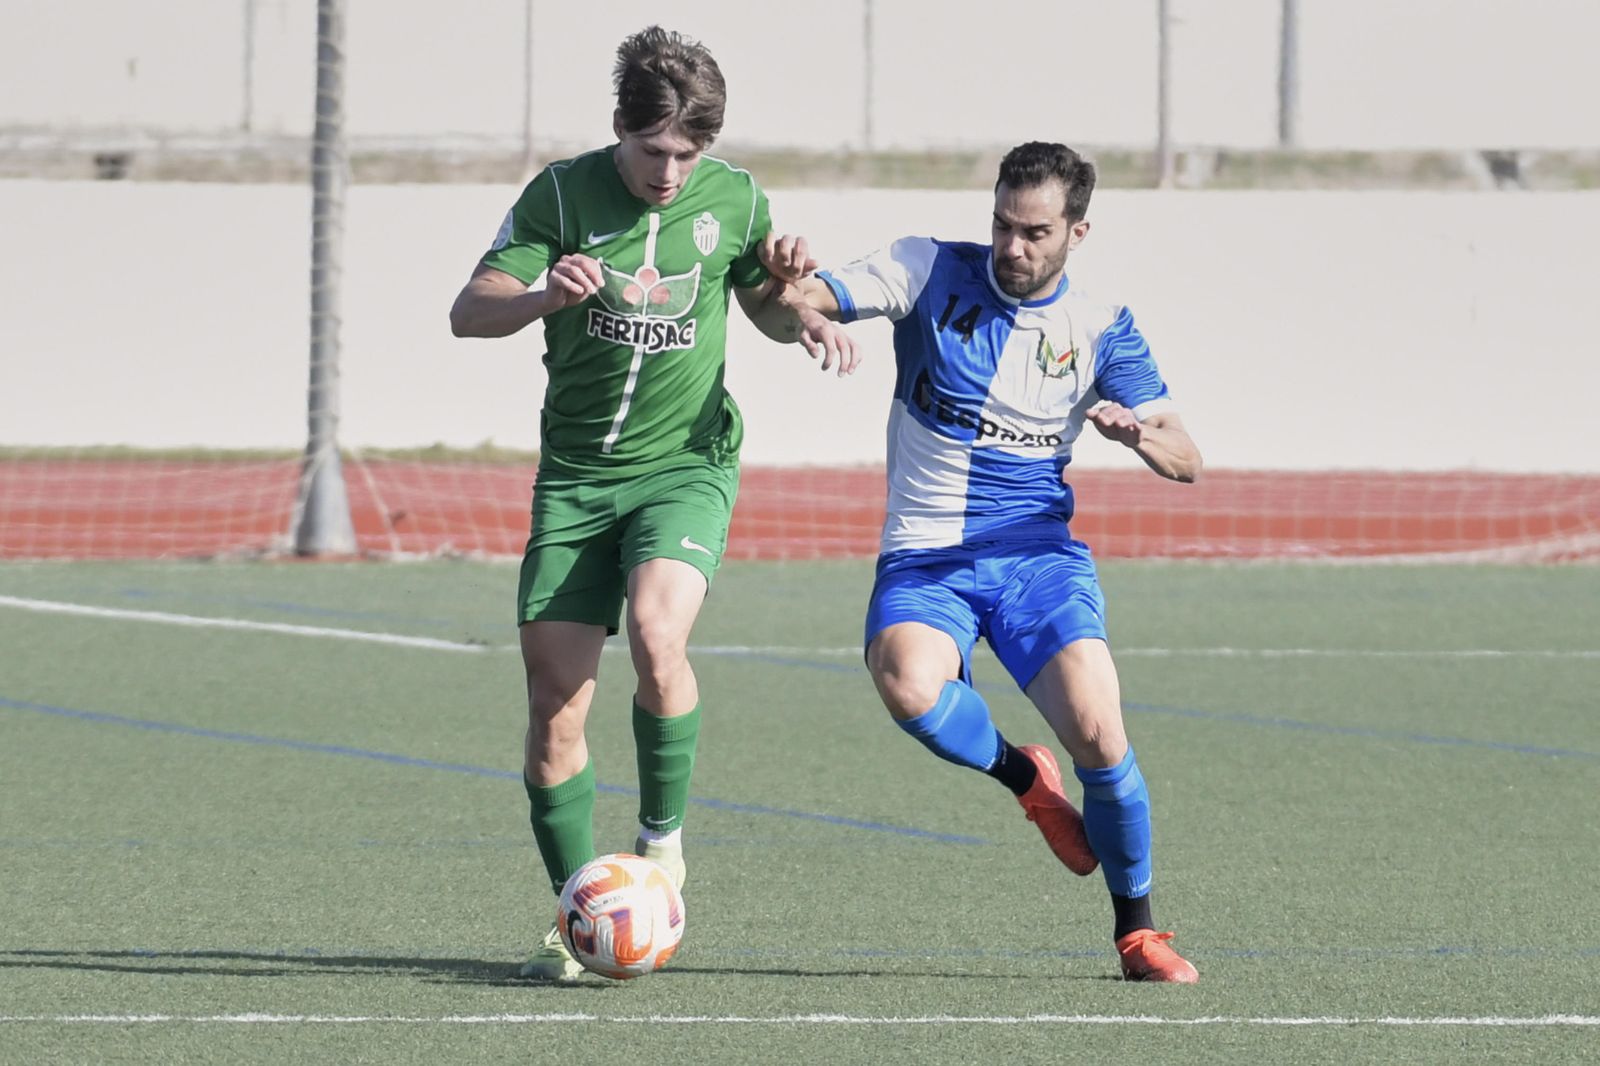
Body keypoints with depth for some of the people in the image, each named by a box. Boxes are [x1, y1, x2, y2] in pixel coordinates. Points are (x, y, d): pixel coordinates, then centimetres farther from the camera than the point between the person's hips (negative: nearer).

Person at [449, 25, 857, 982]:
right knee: (556, 702, -3)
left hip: (687, 462, -1)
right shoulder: (563, 194, -5)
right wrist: (543, 297, -30)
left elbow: (764, 302, 19)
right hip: (576, 472, 1)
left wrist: (806, 317, -4)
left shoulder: (734, 200, -1)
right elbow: (469, 311, -10)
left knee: (656, 636, -28)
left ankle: (664, 839, -6)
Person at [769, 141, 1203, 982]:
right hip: (924, 558, 0)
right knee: (909, 688, -34)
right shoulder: (932, 272, 2)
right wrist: (791, 290, -31)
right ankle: (1022, 776, 0)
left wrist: (1135, 431, -21)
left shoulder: (1101, 330, 4)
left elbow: (1185, 462, 2)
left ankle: (1137, 928, 3)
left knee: (1097, 732, -20)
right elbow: (810, 298, -7)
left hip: (1038, 556, 1)